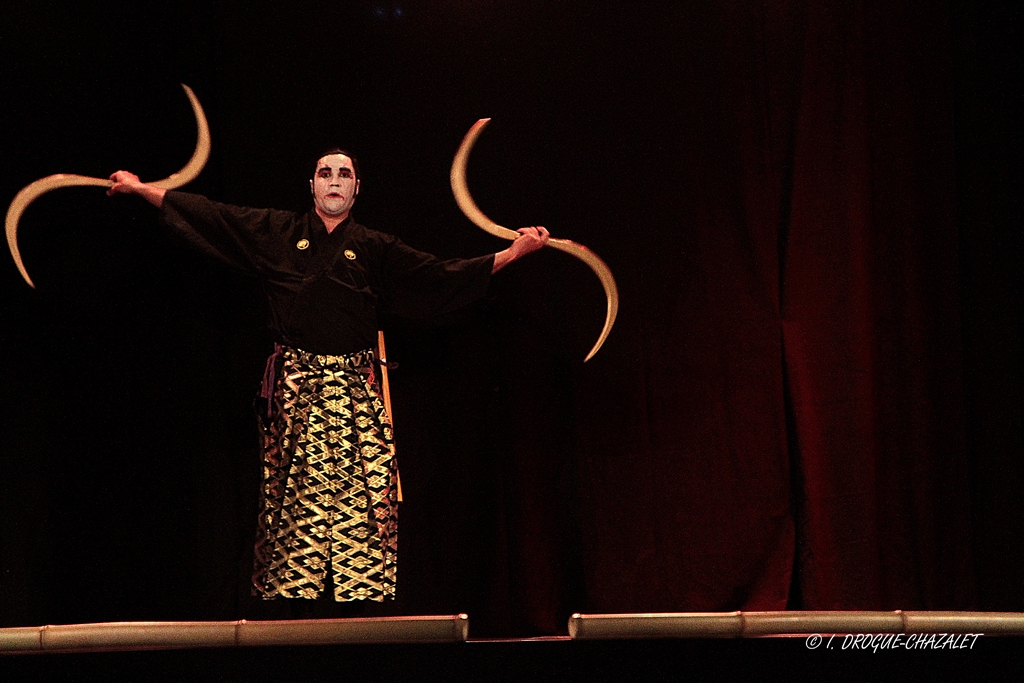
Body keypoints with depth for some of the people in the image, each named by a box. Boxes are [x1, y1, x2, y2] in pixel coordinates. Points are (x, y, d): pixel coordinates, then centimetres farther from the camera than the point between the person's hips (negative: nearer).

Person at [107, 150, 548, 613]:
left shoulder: (375, 249, 12)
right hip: (295, 388, 0)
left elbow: (441, 276, 10)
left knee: (361, 493, -9)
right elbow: (210, 215, 11)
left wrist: (513, 253, 5)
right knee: (294, 495, -3)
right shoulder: (276, 233, 11)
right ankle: (287, 590, -1)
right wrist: (141, 189, 9)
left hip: (355, 389, 0)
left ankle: (362, 594, -9)